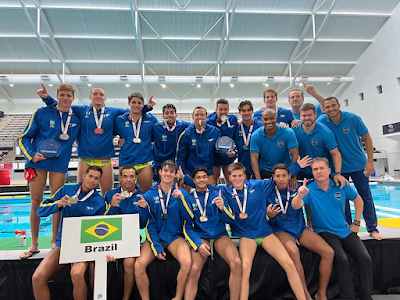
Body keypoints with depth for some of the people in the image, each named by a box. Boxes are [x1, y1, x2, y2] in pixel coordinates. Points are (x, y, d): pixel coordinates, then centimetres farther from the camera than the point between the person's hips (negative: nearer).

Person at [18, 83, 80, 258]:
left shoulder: (76, 119, 7)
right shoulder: (42, 113, 0)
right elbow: (24, 137, 2)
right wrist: (31, 154, -12)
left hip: (59, 164, 2)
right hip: (38, 162, -1)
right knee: (36, 202, 4)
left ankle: (55, 240, 22)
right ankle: (34, 244, 18)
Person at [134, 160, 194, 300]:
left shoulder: (182, 193, 1)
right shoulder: (149, 195, 0)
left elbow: (189, 218, -8)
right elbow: (149, 223, 0)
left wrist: (180, 199, -20)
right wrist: (156, 247, -8)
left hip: (175, 237, 0)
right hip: (155, 237, 1)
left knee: (187, 263, -26)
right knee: (139, 265, -23)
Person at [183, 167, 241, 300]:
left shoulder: (217, 193, 6)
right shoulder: (189, 198, 7)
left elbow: (229, 220, 4)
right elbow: (187, 226, 5)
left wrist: (222, 208, -18)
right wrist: (198, 244, -10)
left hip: (220, 235, 1)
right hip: (200, 236, 0)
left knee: (236, 263, -26)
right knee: (194, 270, -28)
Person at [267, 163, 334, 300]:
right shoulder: (270, 194, -5)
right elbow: (271, 223, -2)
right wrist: (270, 216, -25)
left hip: (300, 228, 4)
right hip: (281, 230, -4)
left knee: (329, 252, -15)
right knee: (293, 251, -36)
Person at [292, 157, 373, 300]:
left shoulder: (341, 186, 0)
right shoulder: (309, 189, -9)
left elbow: (358, 200, 17)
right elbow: (295, 206, -25)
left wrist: (356, 223, 12)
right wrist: (300, 195, -47)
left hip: (346, 231, 4)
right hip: (325, 232, -3)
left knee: (365, 259, -14)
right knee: (342, 260, -25)